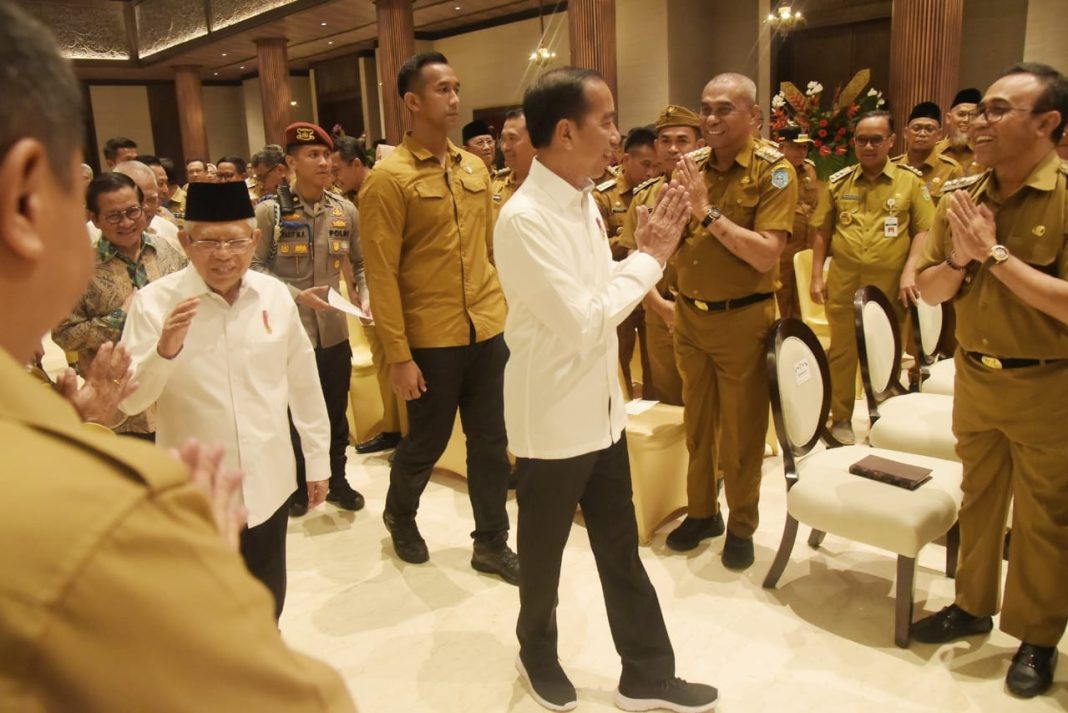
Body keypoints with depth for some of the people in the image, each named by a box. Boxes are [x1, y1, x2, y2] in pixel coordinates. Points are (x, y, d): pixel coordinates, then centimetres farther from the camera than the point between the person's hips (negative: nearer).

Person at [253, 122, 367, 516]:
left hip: (335, 332, 3)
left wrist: (365, 298, -7)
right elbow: (255, 268, -8)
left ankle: (337, 480, 34)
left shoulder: (345, 211, 1)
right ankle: (297, 486, 32)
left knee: (336, 412, 15)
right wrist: (296, 295, -19)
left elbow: (359, 264, 10)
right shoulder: (269, 211, -9)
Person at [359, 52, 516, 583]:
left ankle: (492, 543, 27)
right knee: (427, 441, 11)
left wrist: (505, 308, 10)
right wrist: (398, 355, -14)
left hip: (488, 329, 5)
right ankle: (399, 515, 40)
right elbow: (381, 273, -12)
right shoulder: (389, 177, -10)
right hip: (431, 338, -5)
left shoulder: (474, 167, 9)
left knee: (491, 440, 11)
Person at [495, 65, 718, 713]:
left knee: (621, 548, 17)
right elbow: (583, 323, -24)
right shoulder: (524, 218, -22)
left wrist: (646, 254, -5)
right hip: (554, 418, -7)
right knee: (544, 552, 15)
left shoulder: (584, 200, 4)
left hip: (601, 409, 8)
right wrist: (651, 257, -15)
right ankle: (538, 654, 41)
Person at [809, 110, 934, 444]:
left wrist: (909, 272, -12)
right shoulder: (839, 181, 7)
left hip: (889, 286, -1)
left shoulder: (911, 181, 2)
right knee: (842, 352, 9)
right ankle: (841, 419, 23)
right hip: (843, 285, 1)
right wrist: (816, 277, 4)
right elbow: (822, 232, 9)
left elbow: (923, 230, 0)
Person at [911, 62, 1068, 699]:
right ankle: (974, 605, 37)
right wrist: (959, 260, -15)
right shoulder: (963, 196, 1)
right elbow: (929, 290, 4)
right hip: (975, 377, 5)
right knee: (978, 499, 19)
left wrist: (997, 253, -24)